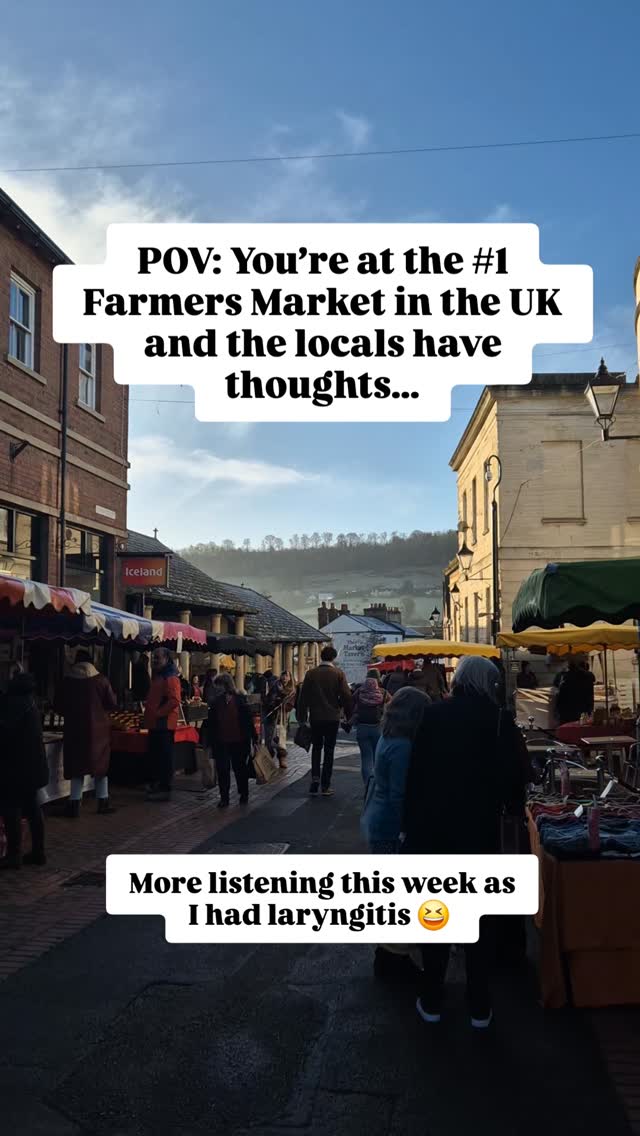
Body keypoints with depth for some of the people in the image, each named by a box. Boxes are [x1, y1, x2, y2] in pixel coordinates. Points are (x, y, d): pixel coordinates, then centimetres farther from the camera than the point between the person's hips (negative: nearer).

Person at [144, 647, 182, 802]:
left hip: (164, 724, -10)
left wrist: (158, 713, -21)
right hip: (155, 724, 10)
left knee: (164, 757, -6)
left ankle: (165, 790, -2)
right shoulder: (158, 676, 19)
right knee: (155, 757, 15)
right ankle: (155, 786, 23)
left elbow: (175, 700, -25)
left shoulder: (170, 678, -14)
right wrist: (148, 706, 15)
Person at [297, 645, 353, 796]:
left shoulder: (311, 673, -1)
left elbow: (303, 696, 1)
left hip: (315, 717, 2)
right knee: (329, 750, 6)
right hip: (332, 717, -1)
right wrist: (348, 715, 4)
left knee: (316, 747, 17)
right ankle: (325, 786, 6)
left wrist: (301, 716, 9)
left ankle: (315, 777, 0)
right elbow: (346, 696, -8)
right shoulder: (338, 673, -6)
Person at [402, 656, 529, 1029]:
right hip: (481, 830, -1)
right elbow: (519, 772, -8)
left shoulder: (435, 715, -3)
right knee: (478, 918, 11)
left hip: (433, 827, 1)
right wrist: (511, 806, 10)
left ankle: (432, 1002, 20)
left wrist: (411, 825, 1)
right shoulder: (500, 721, -8)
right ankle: (480, 1008, 18)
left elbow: (417, 774, -4)